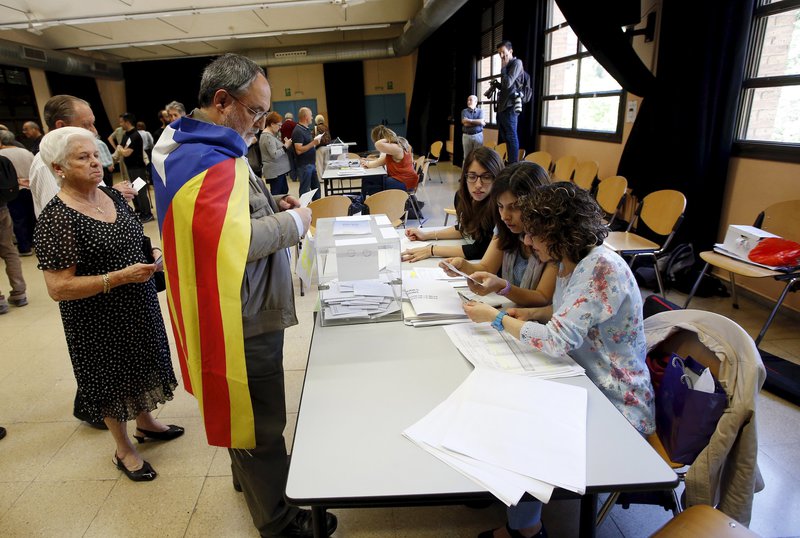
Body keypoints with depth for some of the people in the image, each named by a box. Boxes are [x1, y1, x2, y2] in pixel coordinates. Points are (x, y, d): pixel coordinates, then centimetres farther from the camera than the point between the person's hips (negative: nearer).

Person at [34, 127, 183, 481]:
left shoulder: (113, 196, 0)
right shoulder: (55, 219, -21)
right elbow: (58, 288, -23)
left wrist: (150, 256, -4)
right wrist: (120, 277, -29)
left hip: (139, 307, 7)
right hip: (99, 321, -6)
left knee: (137, 367, 23)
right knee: (110, 379, 13)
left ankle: (145, 423, 47)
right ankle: (124, 449, 34)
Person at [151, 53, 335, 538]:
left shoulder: (196, 147, 11)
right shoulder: (207, 160, -24)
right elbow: (230, 241, -33)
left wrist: (271, 205, 6)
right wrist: (295, 222, -19)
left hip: (236, 311, 11)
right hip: (244, 318, -11)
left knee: (243, 407, 28)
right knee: (263, 421, 6)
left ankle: (247, 474, 50)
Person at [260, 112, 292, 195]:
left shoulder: (271, 134, 14)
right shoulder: (267, 137, -18)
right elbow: (275, 155, -25)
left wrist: (284, 143, 0)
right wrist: (286, 146, -17)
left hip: (279, 170, 11)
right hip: (274, 172, -11)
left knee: (284, 191, 17)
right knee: (276, 194, -4)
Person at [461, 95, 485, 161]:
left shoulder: (480, 111, 7)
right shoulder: (464, 111, 7)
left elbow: (481, 121, -10)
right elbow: (465, 123, -8)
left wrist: (469, 121, -7)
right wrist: (477, 122, -5)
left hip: (478, 136, 0)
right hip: (466, 136, 0)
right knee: (467, 156, 2)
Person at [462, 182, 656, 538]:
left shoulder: (601, 268, -27)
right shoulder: (571, 262, 1)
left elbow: (558, 340, -32)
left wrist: (495, 318, -20)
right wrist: (532, 313, -1)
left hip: (615, 404, -8)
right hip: (585, 382, 8)